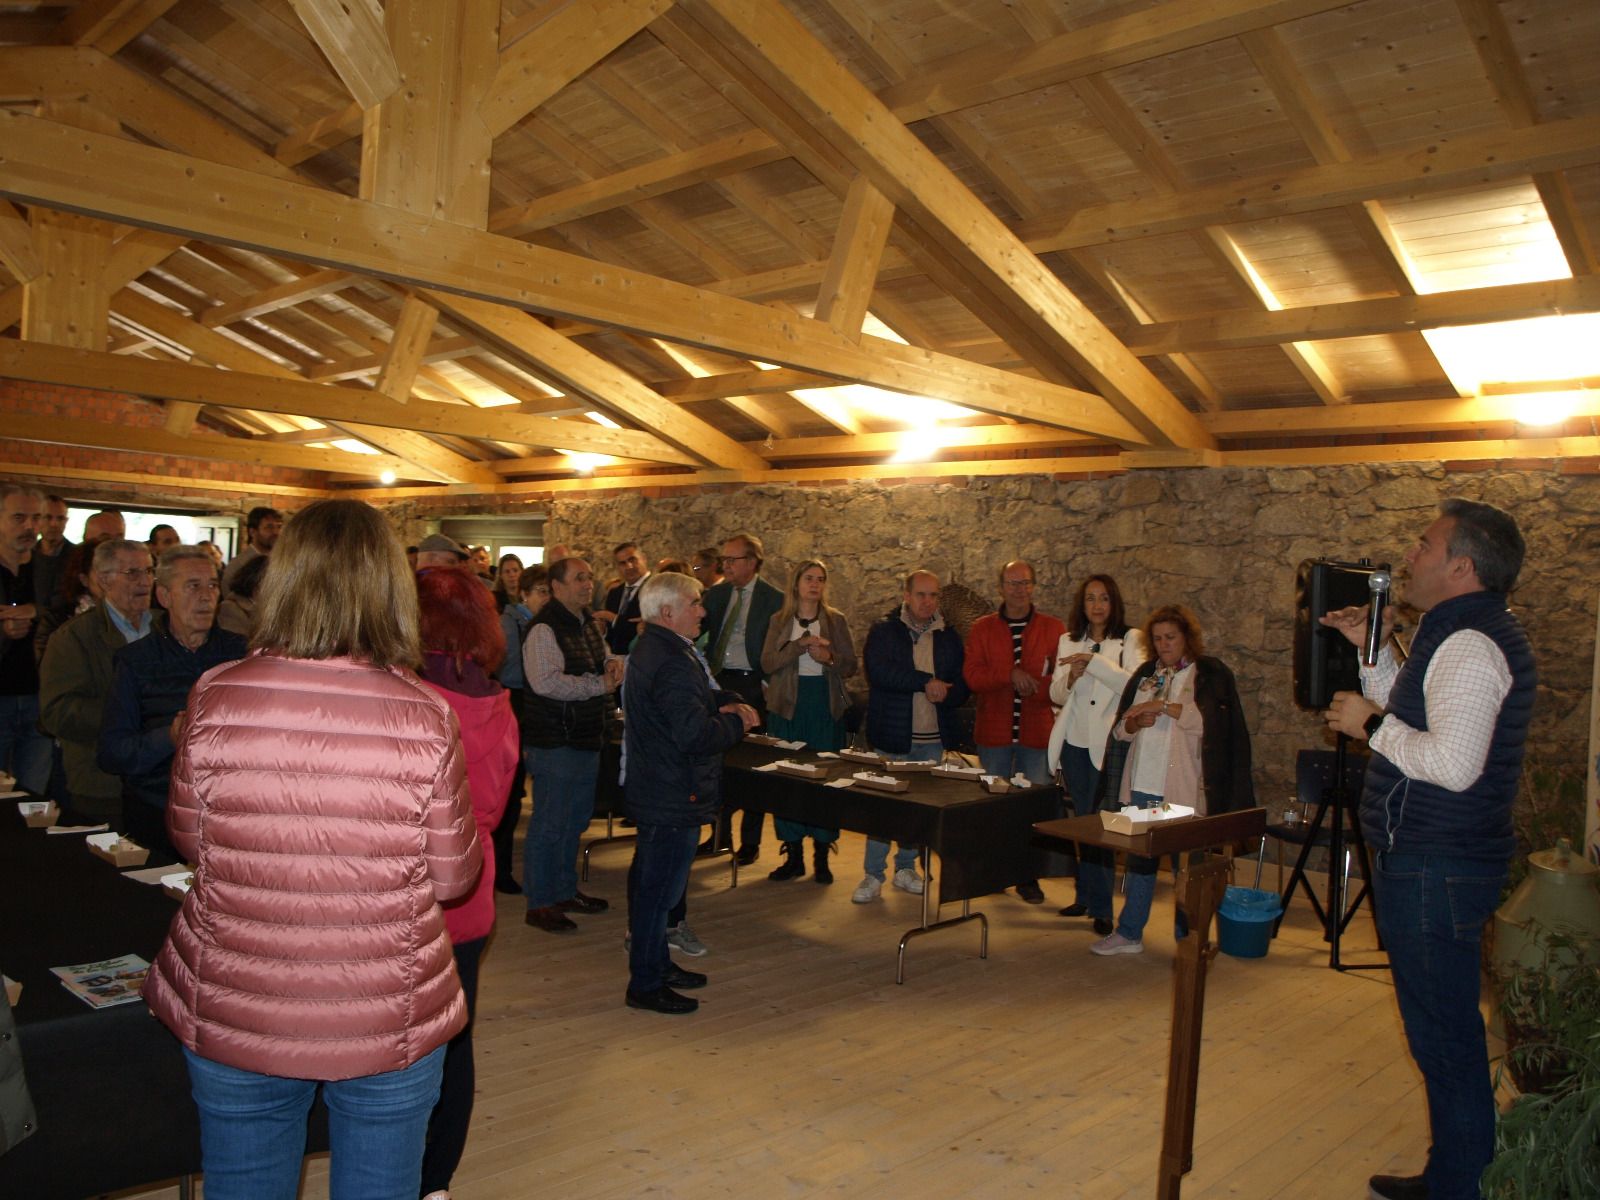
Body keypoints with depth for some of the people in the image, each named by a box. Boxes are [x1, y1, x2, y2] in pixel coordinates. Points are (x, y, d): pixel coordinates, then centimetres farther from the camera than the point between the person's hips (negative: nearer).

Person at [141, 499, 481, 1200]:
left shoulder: (215, 697, -13)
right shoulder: (424, 717, -17)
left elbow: (188, 839, 3)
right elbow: (453, 877, -7)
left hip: (232, 1016, 2)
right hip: (390, 1024, -1)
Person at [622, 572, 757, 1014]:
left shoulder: (649, 649, 10)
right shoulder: (672, 663, -25)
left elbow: (687, 701, 19)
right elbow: (697, 736, -30)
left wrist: (723, 704, -1)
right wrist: (737, 722, -11)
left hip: (651, 789, 11)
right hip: (674, 796, -11)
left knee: (650, 882, 20)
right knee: (659, 888, 0)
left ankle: (655, 963, 35)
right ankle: (645, 985, 11)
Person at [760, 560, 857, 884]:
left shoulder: (835, 620, 6)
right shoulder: (780, 622, 6)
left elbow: (851, 666, 3)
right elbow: (768, 663, -7)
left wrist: (829, 657, -17)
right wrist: (801, 644, -18)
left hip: (825, 704, 0)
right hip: (787, 705, 1)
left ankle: (821, 856, 10)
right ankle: (793, 855, 12)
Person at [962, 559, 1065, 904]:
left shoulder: (1054, 629, 3)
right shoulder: (982, 628, 5)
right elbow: (972, 675, -7)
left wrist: (1030, 686, -19)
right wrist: (1010, 675, -20)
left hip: (1036, 733, -1)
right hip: (993, 732, 1)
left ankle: (1028, 878, 14)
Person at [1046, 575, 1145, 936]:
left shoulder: (1131, 639, -1)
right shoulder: (1068, 641, 12)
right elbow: (1056, 694, 10)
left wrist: (1093, 661, -22)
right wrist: (1071, 677, -11)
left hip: (1108, 743, -4)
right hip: (1075, 742, 4)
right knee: (1084, 823, 12)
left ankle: (1100, 907, 3)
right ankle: (1086, 897, 23)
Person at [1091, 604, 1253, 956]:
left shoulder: (1211, 674, 1)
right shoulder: (1145, 674, 15)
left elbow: (1210, 722, -15)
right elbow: (1119, 729, 16)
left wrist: (1164, 706, -19)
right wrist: (1135, 722, -6)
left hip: (1185, 790, -4)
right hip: (1142, 784, 5)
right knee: (1139, 858, 11)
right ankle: (1129, 933, 21)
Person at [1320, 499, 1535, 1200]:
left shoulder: (1470, 644, -19)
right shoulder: (1464, 634, 15)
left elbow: (1452, 762, -28)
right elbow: (1417, 718, 23)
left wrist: (1370, 725, -16)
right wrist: (1373, 649, 17)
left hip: (1433, 872, -11)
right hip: (1431, 861, 11)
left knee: (1444, 1037, -1)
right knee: (1448, 1035, 18)